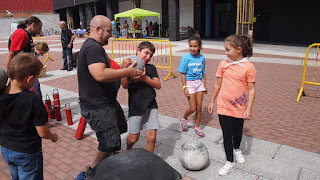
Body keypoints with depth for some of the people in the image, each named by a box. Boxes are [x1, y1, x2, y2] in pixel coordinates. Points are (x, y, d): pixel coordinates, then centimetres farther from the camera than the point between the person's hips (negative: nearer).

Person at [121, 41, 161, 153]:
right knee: (133, 138, 8)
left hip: (151, 106, 2)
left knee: (151, 137, -1)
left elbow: (158, 85, -3)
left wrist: (144, 78, -19)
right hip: (135, 106, -2)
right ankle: (128, 150, 42)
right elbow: (125, 86, -12)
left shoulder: (151, 68, 9)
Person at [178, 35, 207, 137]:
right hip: (189, 83, -4)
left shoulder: (202, 58, 2)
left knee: (199, 107, 7)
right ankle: (183, 117, 29)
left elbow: (203, 73, 11)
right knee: (193, 108, -4)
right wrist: (185, 87, -14)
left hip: (199, 83, 4)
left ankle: (197, 127, 24)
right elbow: (183, 74, -9)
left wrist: (205, 85, 12)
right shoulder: (186, 58, -10)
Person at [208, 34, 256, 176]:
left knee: (237, 133, 17)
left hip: (239, 109, -1)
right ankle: (230, 162, 23)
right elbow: (217, 84, 6)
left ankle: (237, 150, 50)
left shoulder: (249, 67, -11)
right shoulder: (223, 64, -2)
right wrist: (211, 102, 10)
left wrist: (249, 109, -12)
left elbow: (251, 89, -8)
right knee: (227, 135, 7)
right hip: (223, 107, 2)